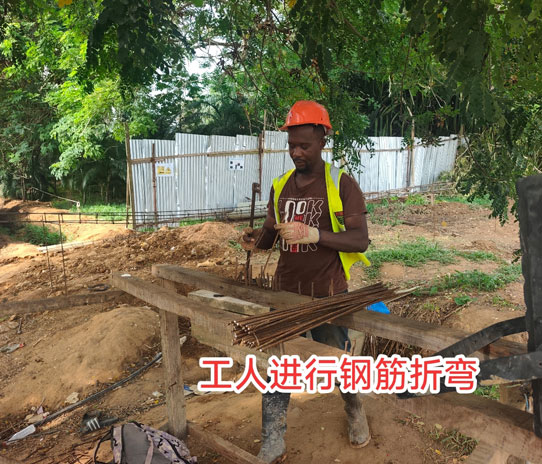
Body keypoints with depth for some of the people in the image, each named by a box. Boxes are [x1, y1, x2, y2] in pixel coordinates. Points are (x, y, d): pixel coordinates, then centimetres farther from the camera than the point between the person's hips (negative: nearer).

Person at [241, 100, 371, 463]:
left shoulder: (342, 184, -8)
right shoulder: (280, 186, 7)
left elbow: (360, 240, -14)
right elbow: (269, 234, 16)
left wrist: (314, 234, -30)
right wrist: (255, 240, -9)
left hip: (328, 296, -4)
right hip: (285, 292, 4)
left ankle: (355, 411, 44)